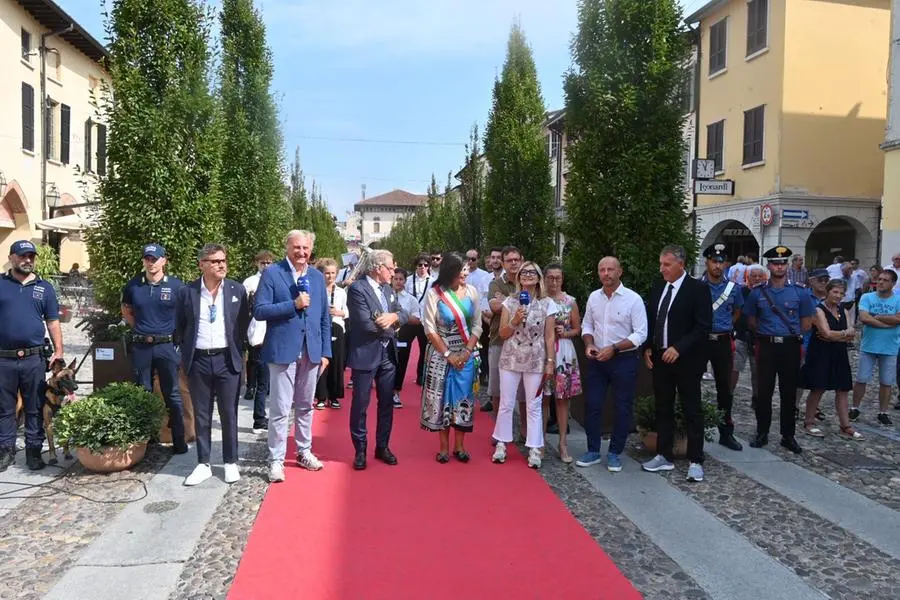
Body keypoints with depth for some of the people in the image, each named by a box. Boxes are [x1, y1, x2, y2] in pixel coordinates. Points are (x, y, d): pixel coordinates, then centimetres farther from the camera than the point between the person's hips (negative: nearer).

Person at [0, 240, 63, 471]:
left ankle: (34, 451, 16)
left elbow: (53, 322, 8)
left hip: (34, 358, 0)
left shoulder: (45, 288, 8)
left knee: (35, 409, 7)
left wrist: (59, 351, 0)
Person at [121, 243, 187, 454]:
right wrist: (139, 327, 9)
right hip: (140, 347, 3)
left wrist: (177, 332, 1)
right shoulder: (133, 285, 5)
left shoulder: (176, 285, -3)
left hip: (167, 345, -3)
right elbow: (126, 310, 21)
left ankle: (179, 441, 9)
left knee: (172, 394, 2)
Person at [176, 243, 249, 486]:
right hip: (198, 361, 1)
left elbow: (243, 324, 8)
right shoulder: (187, 292, -1)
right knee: (201, 415, 9)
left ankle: (231, 463, 20)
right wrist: (188, 350, 8)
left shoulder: (238, 290, 0)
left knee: (229, 414, 6)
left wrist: (238, 351, 7)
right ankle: (203, 464, 21)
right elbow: (180, 327, 9)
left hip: (227, 360, 0)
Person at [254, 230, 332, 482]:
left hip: (311, 351, 5)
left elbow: (324, 317, 12)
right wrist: (293, 304, -19)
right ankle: (276, 460, 10)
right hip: (283, 350, -5)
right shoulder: (272, 273, -4)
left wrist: (326, 352, 7)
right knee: (280, 409, -1)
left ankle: (304, 452, 28)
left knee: (306, 406, 15)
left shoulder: (317, 277, 11)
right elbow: (259, 311, -11)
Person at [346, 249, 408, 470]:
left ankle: (382, 446, 27)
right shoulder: (357, 288, -14)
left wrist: (393, 316, -15)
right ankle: (360, 450, 18)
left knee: (387, 403, 14)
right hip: (365, 355, -7)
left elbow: (404, 314, 7)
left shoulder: (388, 289, 11)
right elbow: (366, 323, -21)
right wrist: (391, 325, -7)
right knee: (360, 404, 5)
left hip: (388, 354, 7)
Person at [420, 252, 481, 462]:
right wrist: (448, 355, -10)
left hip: (466, 354, 2)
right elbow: (430, 329, -8)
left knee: (463, 398, 6)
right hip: (441, 354, -2)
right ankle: (444, 447, 16)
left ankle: (459, 446, 18)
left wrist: (467, 352, -8)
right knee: (441, 398, 4)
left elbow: (477, 326, 2)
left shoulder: (471, 291, -1)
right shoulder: (434, 293, -9)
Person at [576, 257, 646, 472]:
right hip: (597, 359, 4)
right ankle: (593, 451, 20)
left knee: (622, 408, 6)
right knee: (592, 405, 7)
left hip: (624, 360, -4)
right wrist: (589, 344, -7)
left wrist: (613, 348, -20)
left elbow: (640, 334, -13)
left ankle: (615, 453, 20)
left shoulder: (633, 299, -11)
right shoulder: (594, 297, 3)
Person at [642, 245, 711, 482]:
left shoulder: (697, 289, -10)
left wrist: (678, 348, -20)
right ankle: (664, 456, 24)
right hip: (660, 357, 6)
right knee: (663, 409, 13)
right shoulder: (657, 287, 9)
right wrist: (648, 348, 4)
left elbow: (703, 326, -14)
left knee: (692, 411, 3)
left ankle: (695, 461, 11)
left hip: (685, 359, -6)